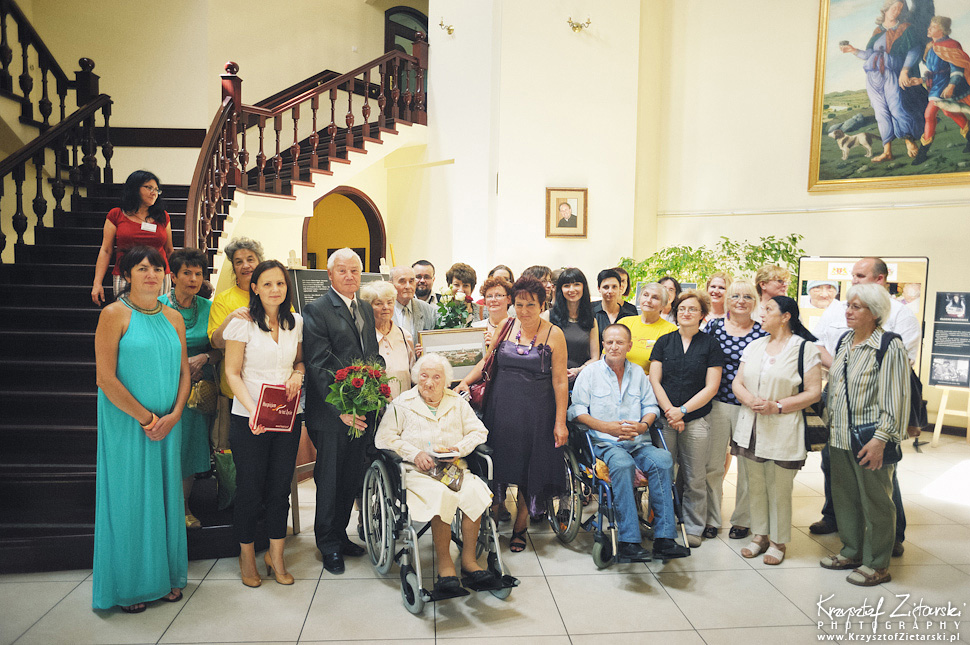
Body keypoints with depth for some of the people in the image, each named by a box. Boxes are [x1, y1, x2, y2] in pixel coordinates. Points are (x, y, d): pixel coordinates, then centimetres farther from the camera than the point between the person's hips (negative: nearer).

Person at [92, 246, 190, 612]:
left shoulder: (173, 318, 8)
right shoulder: (115, 315, -8)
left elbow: (184, 372, 8)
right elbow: (106, 378, -13)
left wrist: (172, 416, -5)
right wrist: (146, 418, -12)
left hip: (167, 424, 5)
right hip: (126, 424, -5)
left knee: (166, 495, 11)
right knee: (129, 498, 4)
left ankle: (166, 575, 26)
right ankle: (130, 585, 20)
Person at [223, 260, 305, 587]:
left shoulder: (296, 322, 7)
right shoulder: (242, 323, -6)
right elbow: (232, 373, -7)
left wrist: (298, 372, -5)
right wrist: (253, 411, -19)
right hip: (249, 418, -3)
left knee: (281, 487, 9)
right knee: (250, 489, 6)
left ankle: (276, 556, 25)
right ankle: (247, 555, 27)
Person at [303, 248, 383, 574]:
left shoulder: (366, 310, 14)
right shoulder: (317, 310, -9)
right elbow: (320, 365, -15)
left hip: (363, 412, 6)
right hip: (331, 413, -6)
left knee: (352, 477, 15)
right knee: (330, 480, 7)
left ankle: (340, 533, 32)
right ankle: (328, 544, 23)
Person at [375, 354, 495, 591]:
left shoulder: (458, 403, 18)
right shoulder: (402, 403, 9)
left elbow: (478, 431, 13)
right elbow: (383, 438, 0)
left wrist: (459, 448, -6)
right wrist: (415, 453, -11)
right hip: (417, 473, -3)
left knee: (475, 491, -29)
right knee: (442, 496, -34)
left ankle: (469, 559, -18)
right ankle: (445, 565, -22)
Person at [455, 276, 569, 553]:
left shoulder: (554, 334, -5)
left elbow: (560, 381, -6)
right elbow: (486, 361, 12)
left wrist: (560, 422, -8)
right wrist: (465, 381, -3)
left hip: (536, 411, -2)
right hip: (501, 407, 2)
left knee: (529, 470, 7)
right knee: (501, 462, 7)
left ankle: (519, 527, 24)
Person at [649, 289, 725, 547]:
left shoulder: (710, 345, 4)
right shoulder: (664, 342, 9)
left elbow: (711, 387, -1)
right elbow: (654, 381, 4)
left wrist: (682, 410, -9)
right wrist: (670, 411, -8)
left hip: (696, 420, -1)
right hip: (665, 418, 1)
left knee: (694, 479, 4)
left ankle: (693, 529, 18)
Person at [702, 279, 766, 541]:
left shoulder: (762, 332, 1)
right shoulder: (714, 326, 3)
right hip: (718, 404, 1)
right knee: (713, 465, 6)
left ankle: (742, 520, 26)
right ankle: (711, 519, 20)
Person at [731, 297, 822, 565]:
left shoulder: (805, 349, -3)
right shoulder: (754, 346, 13)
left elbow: (814, 392, -8)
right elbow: (737, 383, 11)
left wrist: (777, 406, -17)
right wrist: (751, 401, -10)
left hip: (783, 430, -5)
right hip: (750, 428, 5)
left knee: (779, 488, 3)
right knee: (755, 485, 11)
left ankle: (778, 541, 19)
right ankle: (760, 535, 26)